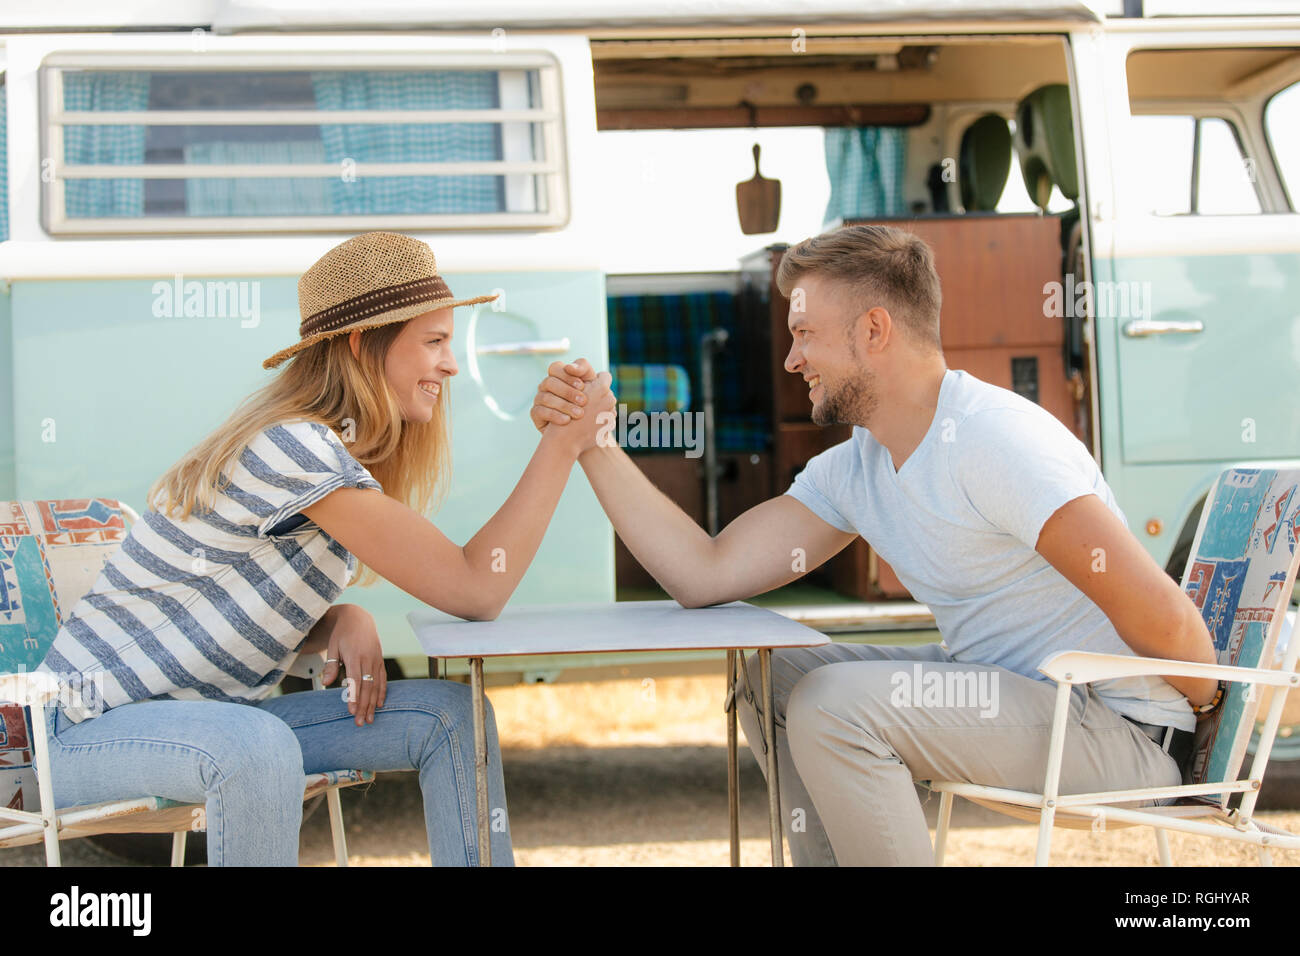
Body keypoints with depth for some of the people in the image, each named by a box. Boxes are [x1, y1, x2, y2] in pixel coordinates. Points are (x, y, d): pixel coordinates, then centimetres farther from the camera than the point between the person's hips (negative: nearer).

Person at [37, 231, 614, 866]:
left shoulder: (339, 448, 7)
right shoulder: (293, 447, -24)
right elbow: (475, 591, -24)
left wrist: (345, 621, -9)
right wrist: (564, 441, -22)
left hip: (206, 717, 9)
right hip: (96, 728, -9)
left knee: (450, 714, -2)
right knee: (260, 746, -40)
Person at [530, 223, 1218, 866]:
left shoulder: (992, 441, -23)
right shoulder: (853, 470, 6)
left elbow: (1162, 619, -24)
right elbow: (704, 575, 0)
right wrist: (591, 441, -2)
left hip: (1121, 731, -9)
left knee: (833, 703, -24)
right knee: (768, 678, 10)